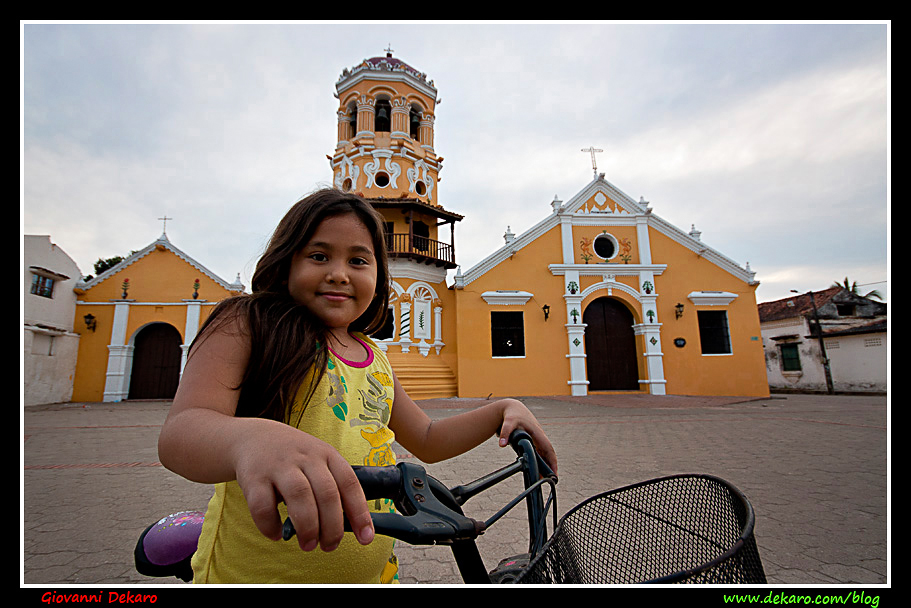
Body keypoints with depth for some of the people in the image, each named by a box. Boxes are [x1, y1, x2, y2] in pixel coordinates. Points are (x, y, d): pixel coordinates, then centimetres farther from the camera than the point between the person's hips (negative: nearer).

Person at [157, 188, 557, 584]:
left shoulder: (373, 358, 6)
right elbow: (179, 434, -24)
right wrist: (251, 437, -47)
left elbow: (426, 441, 14)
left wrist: (502, 410, -1)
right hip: (254, 574, -5)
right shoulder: (244, 325, -10)